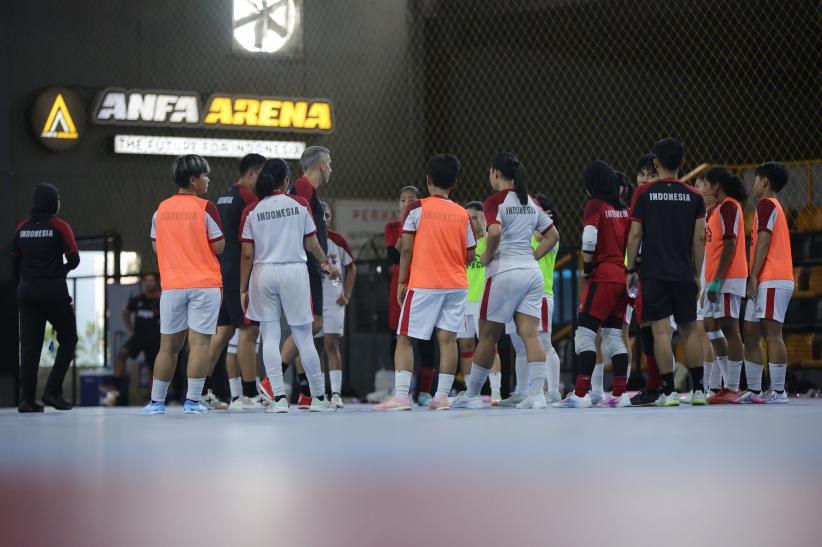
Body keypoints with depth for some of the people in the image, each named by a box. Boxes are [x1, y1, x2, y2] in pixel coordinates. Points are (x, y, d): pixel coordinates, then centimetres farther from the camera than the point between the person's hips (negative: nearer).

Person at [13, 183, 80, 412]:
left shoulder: (22, 228, 6)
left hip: (27, 291, 4)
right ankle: (53, 391, -2)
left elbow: (14, 261, 9)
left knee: (29, 344, 5)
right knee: (68, 339, 10)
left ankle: (27, 399, -1)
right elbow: (74, 260, -8)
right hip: (54, 290, -4)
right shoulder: (59, 226, -6)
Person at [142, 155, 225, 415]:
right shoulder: (205, 208, -8)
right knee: (199, 342, -3)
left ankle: (156, 401, 14)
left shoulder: (161, 209, 6)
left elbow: (156, 246, 13)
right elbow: (219, 246, -8)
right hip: (204, 284, -4)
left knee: (168, 345, 11)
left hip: (171, 285, 4)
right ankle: (192, 401, -7)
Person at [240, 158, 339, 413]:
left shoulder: (252, 211, 1)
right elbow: (311, 244, 6)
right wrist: (326, 263, 25)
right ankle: (319, 397, 13)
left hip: (263, 274, 0)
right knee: (304, 337, 7)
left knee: (270, 337, 4)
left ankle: (279, 398, -2)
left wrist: (243, 289, 7)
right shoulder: (299, 204, 0)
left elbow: (247, 255, 0)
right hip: (294, 271, 0)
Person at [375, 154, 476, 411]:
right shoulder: (463, 214, 7)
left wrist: (402, 282, 2)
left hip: (423, 284, -3)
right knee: (448, 338, 4)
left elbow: (407, 249, -5)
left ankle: (401, 395, -8)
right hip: (456, 284, 4)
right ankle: (442, 396, -2)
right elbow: (469, 256, 10)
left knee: (404, 339, 1)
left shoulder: (417, 208, -3)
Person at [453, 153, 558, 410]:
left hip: (504, 271, -5)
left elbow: (495, 232, -24)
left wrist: (487, 256, -8)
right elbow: (553, 236, 18)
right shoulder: (531, 202, 13)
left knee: (488, 336, 6)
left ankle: (471, 395, 18)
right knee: (530, 334, -2)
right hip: (532, 273, 5)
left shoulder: (495, 201, -7)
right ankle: (537, 394, -15)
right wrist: (531, 257, 15)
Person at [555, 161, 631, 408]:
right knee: (613, 334, 11)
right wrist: (630, 269, 16)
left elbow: (589, 239, -19)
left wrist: (587, 267, -6)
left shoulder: (595, 205, -6)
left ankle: (580, 394, -13)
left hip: (604, 276, -7)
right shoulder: (623, 208, 13)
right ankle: (620, 393, 9)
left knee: (585, 333, -6)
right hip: (624, 275, 7)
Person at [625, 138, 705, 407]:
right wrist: (696, 273, 10)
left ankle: (669, 391, -7)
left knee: (661, 331, -3)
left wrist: (630, 269, 5)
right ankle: (698, 389, 12)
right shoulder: (694, 196, 3)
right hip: (684, 274, 2)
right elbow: (700, 238, 2)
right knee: (689, 330, 12)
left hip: (654, 273, -2)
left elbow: (634, 235, -3)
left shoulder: (644, 193, -2)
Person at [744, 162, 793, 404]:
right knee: (751, 335, 9)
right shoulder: (773, 206, 24)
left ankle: (778, 391, -13)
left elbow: (764, 242, -15)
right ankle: (754, 391, 10)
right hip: (767, 282, 10)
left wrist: (754, 277, -18)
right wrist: (754, 279, 20)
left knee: (772, 334, -11)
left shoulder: (766, 205, -6)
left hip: (771, 281, -10)